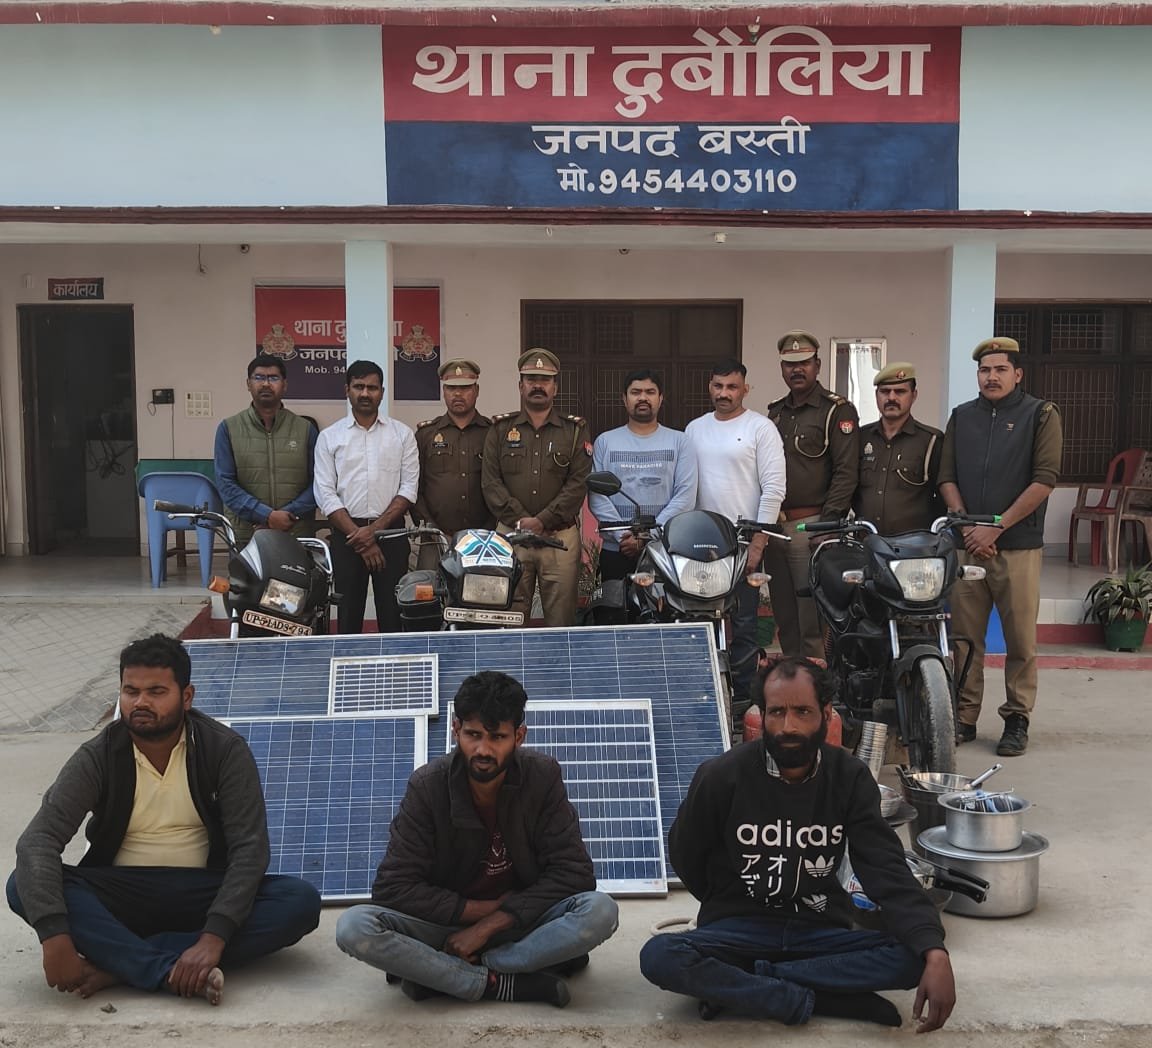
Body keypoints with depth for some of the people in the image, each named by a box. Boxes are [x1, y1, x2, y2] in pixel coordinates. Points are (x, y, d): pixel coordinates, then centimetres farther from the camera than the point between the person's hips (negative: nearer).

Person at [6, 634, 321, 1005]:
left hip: (200, 896, 0)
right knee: (25, 886, -27)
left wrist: (213, 938, -31)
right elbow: (37, 841, -19)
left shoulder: (225, 750, -9)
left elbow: (249, 848, -15)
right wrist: (55, 938, -36)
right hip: (120, 896, 0)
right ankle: (175, 971, -36)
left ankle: (118, 963, -27)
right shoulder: (97, 758, -7)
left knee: (301, 901, -27)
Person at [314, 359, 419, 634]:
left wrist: (374, 529, -11)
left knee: (393, 617, 1)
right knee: (348, 615, 4)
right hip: (346, 535, 0)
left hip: (391, 533, 0)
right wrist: (359, 537, -10)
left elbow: (408, 489, 0)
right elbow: (326, 495, -1)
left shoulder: (402, 434, 6)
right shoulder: (329, 437, 6)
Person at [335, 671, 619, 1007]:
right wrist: (485, 908, -18)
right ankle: (502, 984, -25)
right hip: (448, 923, 0)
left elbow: (573, 873, -15)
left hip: (520, 925, 1)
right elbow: (393, 888, -15)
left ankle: (438, 974, -22)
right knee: (354, 927, -28)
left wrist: (489, 925, -20)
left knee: (599, 911, -30)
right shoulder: (427, 785, -13)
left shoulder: (542, 777, -12)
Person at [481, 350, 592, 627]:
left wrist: (543, 520, -12)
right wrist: (518, 520, -10)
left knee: (560, 619, -1)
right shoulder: (501, 429, 12)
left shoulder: (575, 430, 9)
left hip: (561, 536, 0)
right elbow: (491, 482, 4)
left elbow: (578, 483, -1)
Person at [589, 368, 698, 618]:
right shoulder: (605, 442, 11)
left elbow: (685, 496, -2)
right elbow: (597, 496, 2)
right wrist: (623, 536, -11)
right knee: (615, 618, 1)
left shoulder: (679, 442, 8)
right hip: (615, 550, 1)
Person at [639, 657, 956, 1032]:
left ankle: (735, 985, -20)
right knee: (659, 957, -31)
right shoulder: (721, 776, -11)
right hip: (739, 931, -2)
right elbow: (684, 856, 5)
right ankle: (812, 1000, -24)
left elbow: (887, 872, -14)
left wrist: (935, 953, -29)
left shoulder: (850, 778, -6)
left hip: (820, 931, 2)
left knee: (913, 958, -25)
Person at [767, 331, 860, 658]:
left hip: (812, 526, -7)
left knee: (813, 617, -10)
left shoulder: (837, 410, -2)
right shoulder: (775, 412, 20)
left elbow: (846, 472, -9)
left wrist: (828, 521, -16)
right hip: (776, 525, 7)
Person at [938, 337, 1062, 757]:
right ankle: (964, 717, 14)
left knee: (1020, 640, 1)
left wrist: (996, 527, -11)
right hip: (967, 544, 3)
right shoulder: (961, 417, 14)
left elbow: (1045, 479, -7)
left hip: (1018, 547, -3)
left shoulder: (1041, 415, 2)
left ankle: (1017, 720, 11)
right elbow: (946, 477, 10)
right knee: (964, 636, 5)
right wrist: (967, 526, -6)